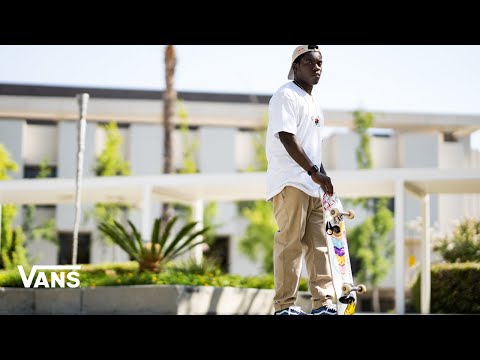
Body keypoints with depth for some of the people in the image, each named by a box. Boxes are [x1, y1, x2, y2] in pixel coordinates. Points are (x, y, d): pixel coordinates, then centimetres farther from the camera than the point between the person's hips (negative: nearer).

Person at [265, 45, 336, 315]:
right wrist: (314, 171, -23)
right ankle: (284, 306, -9)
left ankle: (323, 303, 7)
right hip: (290, 182, -9)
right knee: (290, 242, -11)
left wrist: (323, 179, 20)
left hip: (312, 185, 9)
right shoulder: (286, 95, -6)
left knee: (318, 244, 5)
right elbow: (287, 138, -18)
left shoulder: (313, 103, 23)